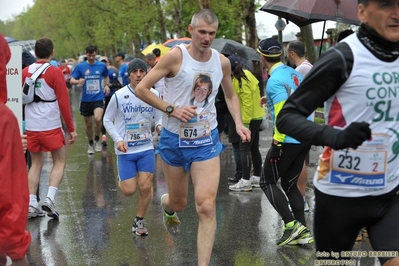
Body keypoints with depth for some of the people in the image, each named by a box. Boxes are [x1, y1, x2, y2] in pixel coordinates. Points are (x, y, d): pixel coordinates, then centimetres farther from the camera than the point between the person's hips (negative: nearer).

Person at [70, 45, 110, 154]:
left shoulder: (102, 66, 2)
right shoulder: (80, 66, -1)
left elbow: (106, 76, 22)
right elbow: (71, 80, -3)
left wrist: (106, 85, 4)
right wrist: (78, 81, -25)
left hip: (98, 98, -1)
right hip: (86, 100, 1)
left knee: (98, 119, -24)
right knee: (88, 124, 9)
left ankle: (97, 140, -1)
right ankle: (90, 144, 31)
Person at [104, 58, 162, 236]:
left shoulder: (154, 95, -2)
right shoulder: (119, 96, -10)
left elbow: (159, 117, 11)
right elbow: (107, 120, 0)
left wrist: (160, 126, -13)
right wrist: (118, 139, -12)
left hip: (146, 148, 2)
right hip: (125, 150, -2)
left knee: (145, 187, -6)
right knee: (129, 190, -3)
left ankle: (139, 221, 15)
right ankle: (122, 179, 35)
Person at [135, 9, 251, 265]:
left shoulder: (222, 62, -1)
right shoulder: (176, 56, -14)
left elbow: (230, 95, 17)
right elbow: (141, 89, -11)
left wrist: (239, 123, 1)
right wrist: (172, 109, -20)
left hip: (207, 141, 2)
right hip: (174, 139, -2)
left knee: (207, 206, -13)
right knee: (178, 203, 14)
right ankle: (167, 206, 53)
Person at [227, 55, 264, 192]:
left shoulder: (242, 83, -21)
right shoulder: (246, 73, 5)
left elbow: (247, 104, -23)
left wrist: (245, 123, -22)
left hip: (250, 119, -10)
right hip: (256, 116, 10)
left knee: (244, 149, -7)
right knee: (254, 148, 16)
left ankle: (245, 182, -6)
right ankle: (257, 178, 24)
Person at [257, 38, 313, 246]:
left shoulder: (275, 80, -15)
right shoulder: (294, 74, 10)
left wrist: (277, 143, -18)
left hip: (288, 141, -8)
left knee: (267, 182, 5)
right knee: (290, 184, 16)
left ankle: (291, 225, -4)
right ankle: (303, 232, 10)